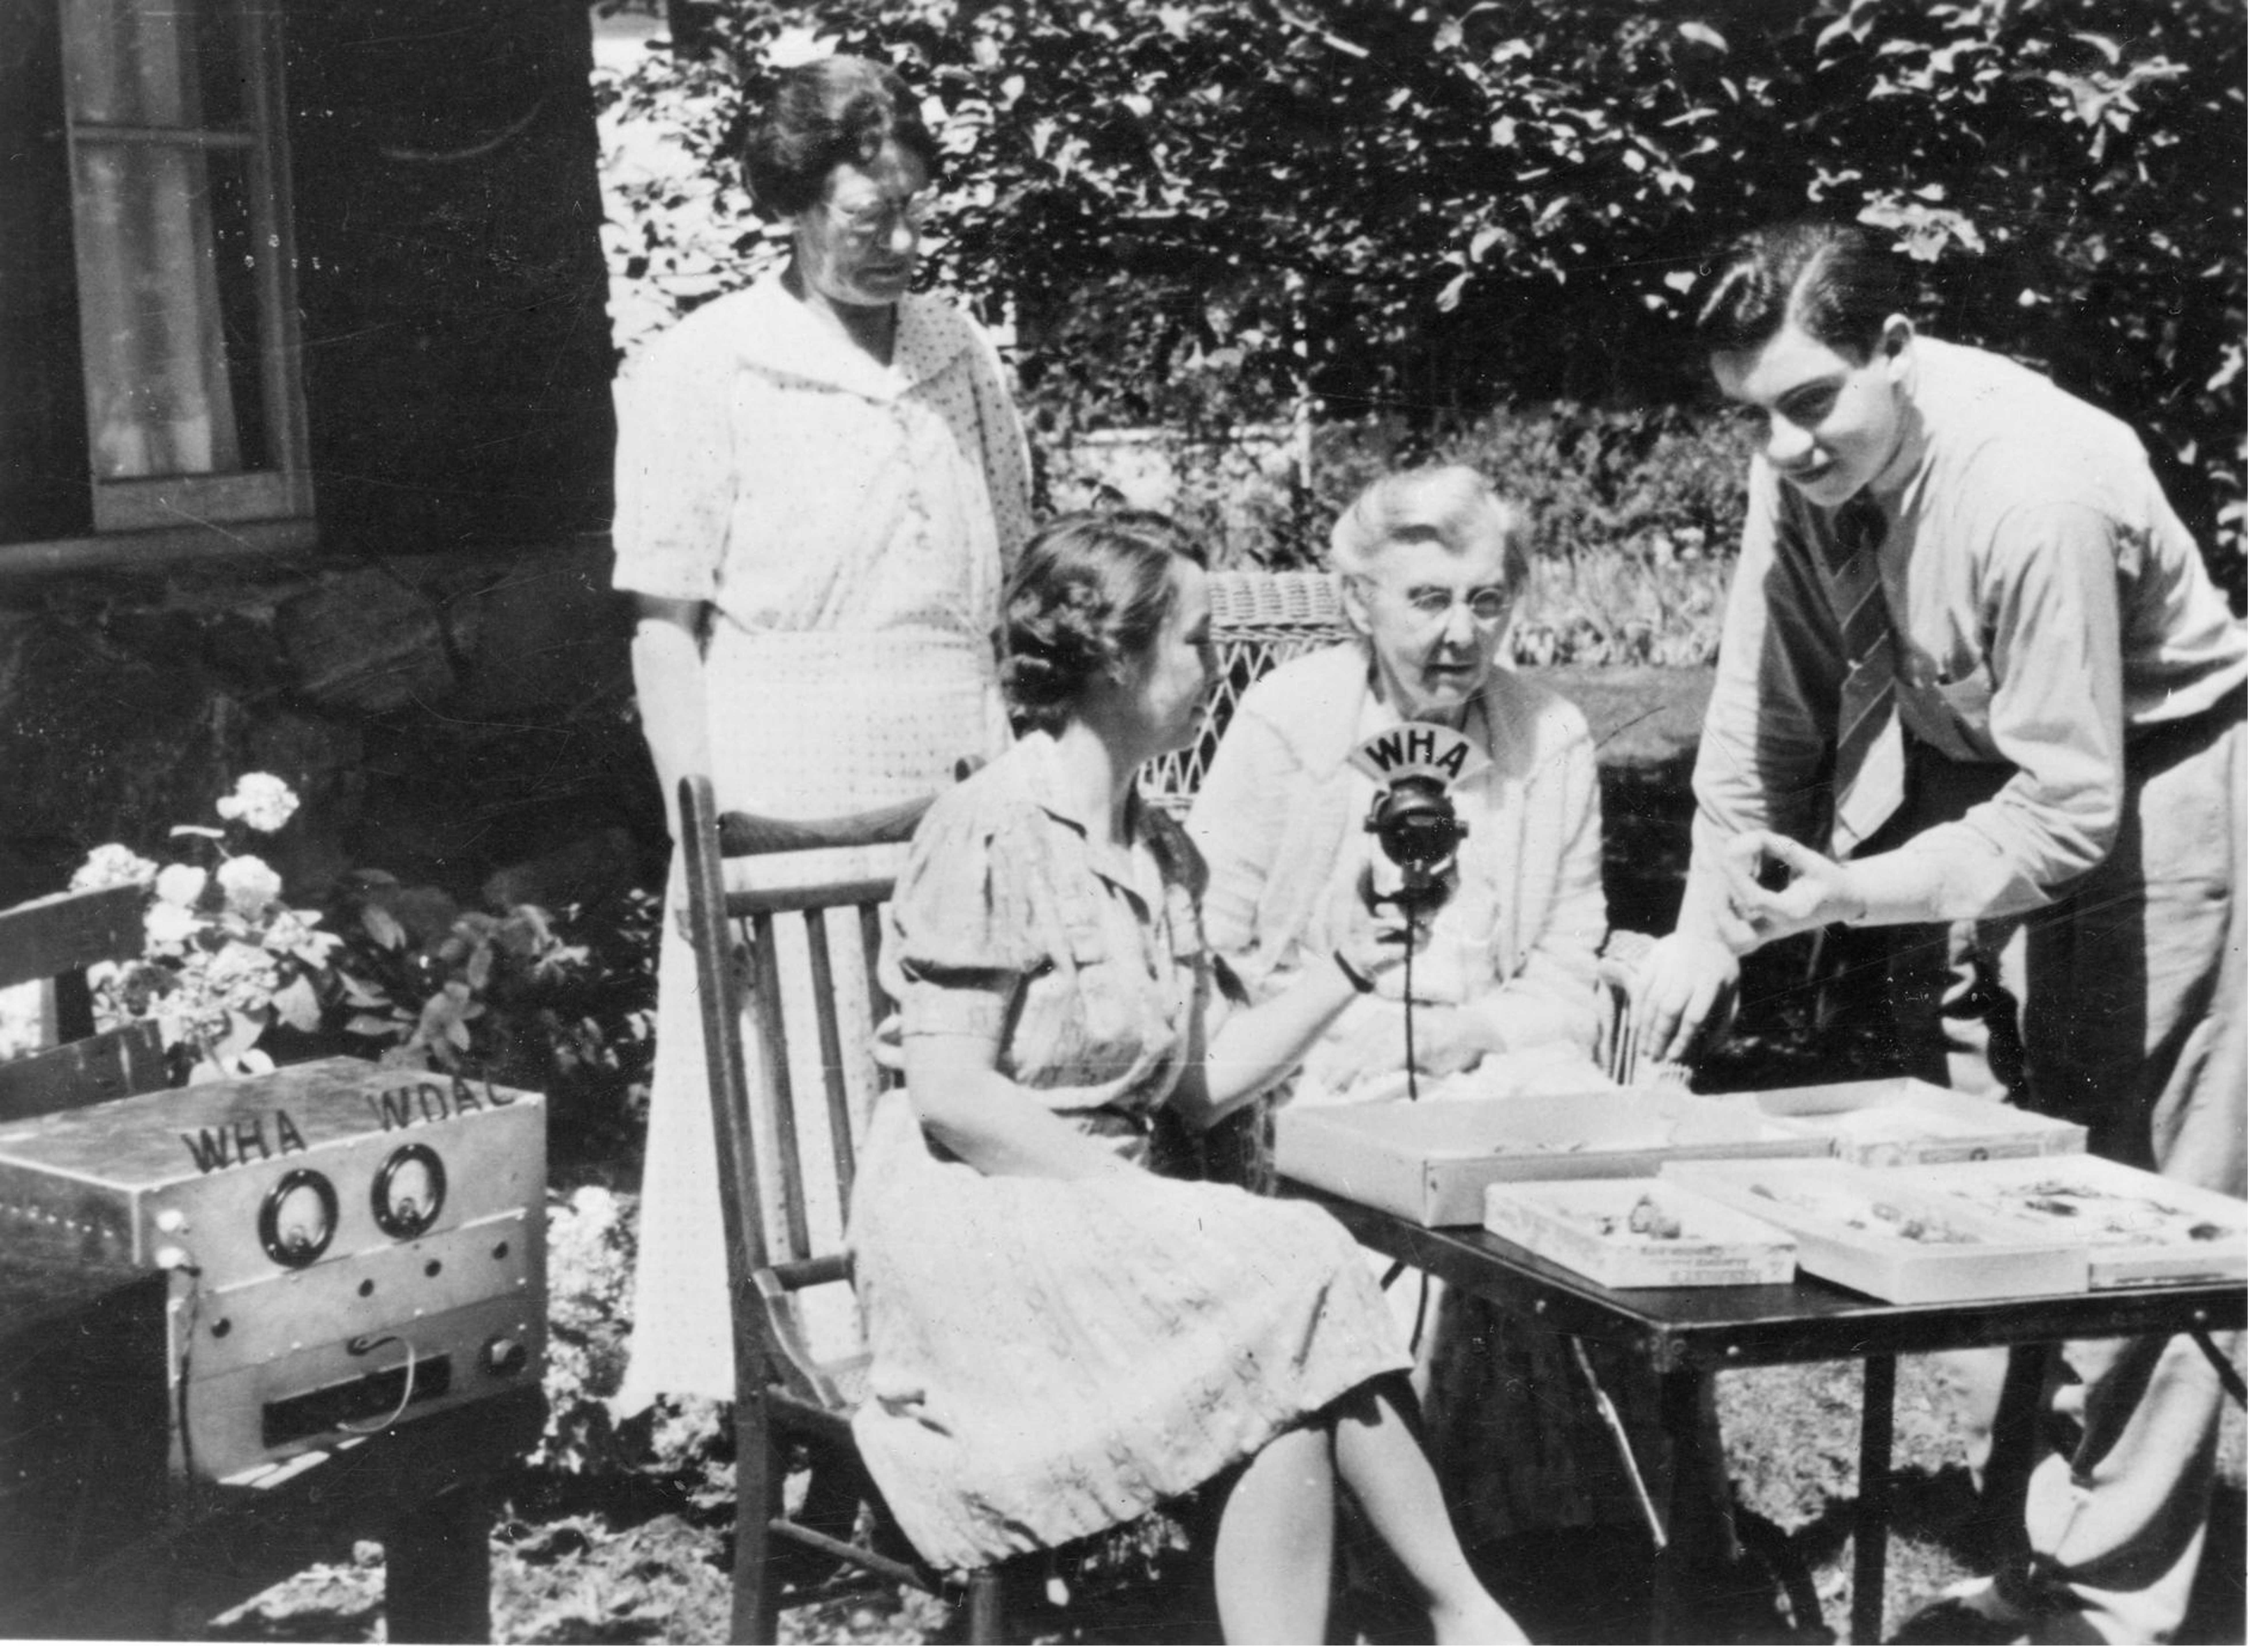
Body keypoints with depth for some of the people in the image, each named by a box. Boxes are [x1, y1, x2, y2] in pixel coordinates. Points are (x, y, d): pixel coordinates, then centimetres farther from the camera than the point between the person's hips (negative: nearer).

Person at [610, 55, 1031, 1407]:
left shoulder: (963, 358, 11)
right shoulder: (701, 373, -3)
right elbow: (667, 624, -3)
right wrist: (698, 828, -9)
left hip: (957, 822, 4)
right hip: (785, 824, -4)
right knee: (789, 1123, 0)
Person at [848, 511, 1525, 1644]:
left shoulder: (1161, 852, 15)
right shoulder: (993, 835, -11)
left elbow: (1202, 1082, 11)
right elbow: (949, 1093, -16)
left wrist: (1351, 967, 2)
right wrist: (1137, 1203, -17)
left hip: (1102, 1212, 7)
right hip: (979, 1223, -7)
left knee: (1293, 1393, -23)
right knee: (1302, 1275, -24)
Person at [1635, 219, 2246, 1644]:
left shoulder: (2039, 486, -33)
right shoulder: (1806, 462, -12)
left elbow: (2072, 807, -30)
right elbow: (1767, 708, -3)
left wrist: (1854, 896, -35)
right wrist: (1712, 923, -7)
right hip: (1972, 787, 7)